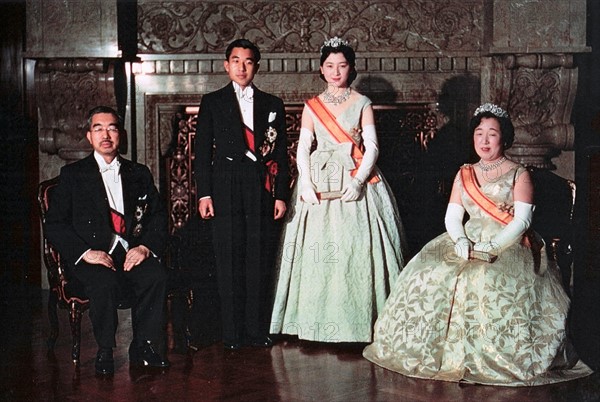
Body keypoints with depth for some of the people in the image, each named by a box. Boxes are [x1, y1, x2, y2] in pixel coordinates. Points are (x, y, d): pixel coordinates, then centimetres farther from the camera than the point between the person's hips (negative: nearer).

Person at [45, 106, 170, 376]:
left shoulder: (139, 174, 18)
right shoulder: (72, 174, 10)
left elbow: (158, 216, 11)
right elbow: (54, 224, 3)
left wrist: (145, 246, -10)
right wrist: (85, 252, -14)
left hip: (133, 254, 2)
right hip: (91, 257, -2)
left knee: (156, 275, -30)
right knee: (105, 283, -35)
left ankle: (143, 348, -13)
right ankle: (105, 351, -12)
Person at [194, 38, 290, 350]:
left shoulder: (272, 105, 14)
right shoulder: (212, 102, 10)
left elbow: (281, 154, 12)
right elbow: (202, 151, 5)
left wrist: (281, 195, 4)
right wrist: (203, 194, -3)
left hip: (263, 193, 1)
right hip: (226, 192, -1)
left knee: (261, 263, 1)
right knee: (229, 263, -1)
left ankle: (258, 330, 10)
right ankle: (232, 333, 5)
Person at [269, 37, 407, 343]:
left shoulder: (362, 104, 6)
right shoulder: (312, 106, 11)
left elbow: (371, 147, -1)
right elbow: (303, 148, 4)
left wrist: (358, 182, -15)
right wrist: (306, 184, -10)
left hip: (356, 183, -2)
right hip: (319, 184, 2)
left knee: (356, 248, -6)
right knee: (317, 247, -2)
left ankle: (357, 318, 0)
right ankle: (318, 319, 5)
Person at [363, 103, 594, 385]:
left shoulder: (518, 174, 4)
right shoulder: (464, 175, 17)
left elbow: (522, 219, -7)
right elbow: (452, 216, 9)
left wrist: (492, 246, -19)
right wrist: (461, 241, -13)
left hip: (508, 244, -4)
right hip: (468, 242, 5)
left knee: (488, 280, -34)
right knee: (430, 272, -20)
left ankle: (491, 358, -24)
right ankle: (442, 350, -13)